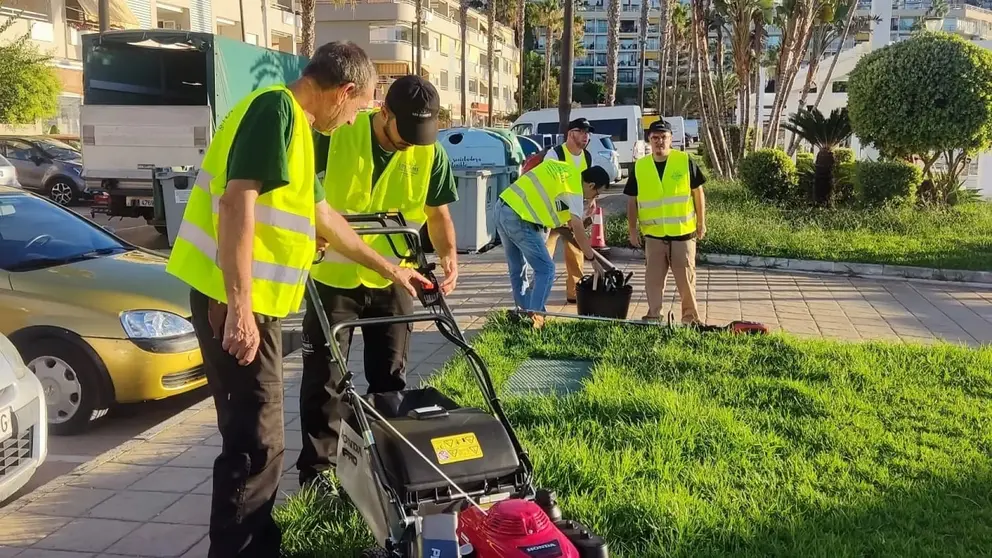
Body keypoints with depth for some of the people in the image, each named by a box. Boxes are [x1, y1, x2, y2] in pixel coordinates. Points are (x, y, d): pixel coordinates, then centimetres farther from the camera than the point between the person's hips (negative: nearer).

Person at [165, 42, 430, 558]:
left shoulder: (293, 123, 19)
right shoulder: (276, 108, -12)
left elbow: (322, 215, 29)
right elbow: (237, 202, -23)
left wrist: (389, 268, 35)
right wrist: (239, 307, -27)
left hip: (252, 300, 10)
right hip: (236, 302, -10)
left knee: (255, 437, 17)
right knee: (256, 443, -4)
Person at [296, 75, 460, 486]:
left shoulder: (431, 154, -8)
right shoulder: (336, 135, -16)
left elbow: (437, 213, 1)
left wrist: (448, 253, -18)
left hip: (392, 281, 3)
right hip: (334, 277, -2)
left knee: (390, 378, 11)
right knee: (323, 376, 3)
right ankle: (317, 467, 15)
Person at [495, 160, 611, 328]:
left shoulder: (563, 169, 17)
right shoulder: (574, 188, -6)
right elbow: (578, 229, -8)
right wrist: (592, 258, 1)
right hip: (519, 218, -9)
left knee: (517, 269, 19)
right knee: (546, 270, -1)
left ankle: (523, 313, 28)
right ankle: (535, 317, -1)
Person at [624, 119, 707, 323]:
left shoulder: (685, 161, -5)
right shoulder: (639, 167, 0)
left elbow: (698, 192, 3)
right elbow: (632, 201, 7)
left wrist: (701, 223, 4)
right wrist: (632, 229, 5)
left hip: (683, 232, -2)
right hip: (653, 234, 2)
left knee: (686, 277, 6)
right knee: (654, 278, 9)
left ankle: (691, 316, 19)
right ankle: (653, 315, 22)